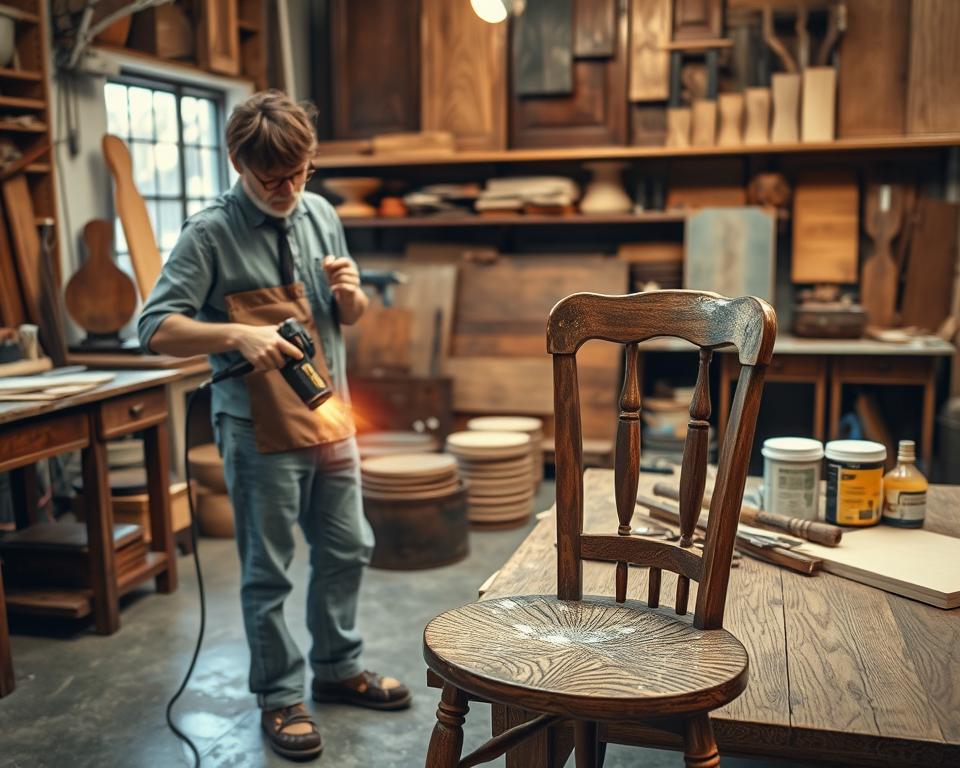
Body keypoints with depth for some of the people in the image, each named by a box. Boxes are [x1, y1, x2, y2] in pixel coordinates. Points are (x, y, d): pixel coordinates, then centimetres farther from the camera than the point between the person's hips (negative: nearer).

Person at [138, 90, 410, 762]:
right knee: (269, 571, 7)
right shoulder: (211, 234, -11)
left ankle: (338, 669, 38)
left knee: (347, 550, 17)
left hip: (329, 419, 6)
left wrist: (350, 294, -9)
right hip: (260, 430, -5)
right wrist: (236, 334, -30)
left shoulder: (321, 214, 5)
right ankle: (280, 697, 26)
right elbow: (155, 329, -16)